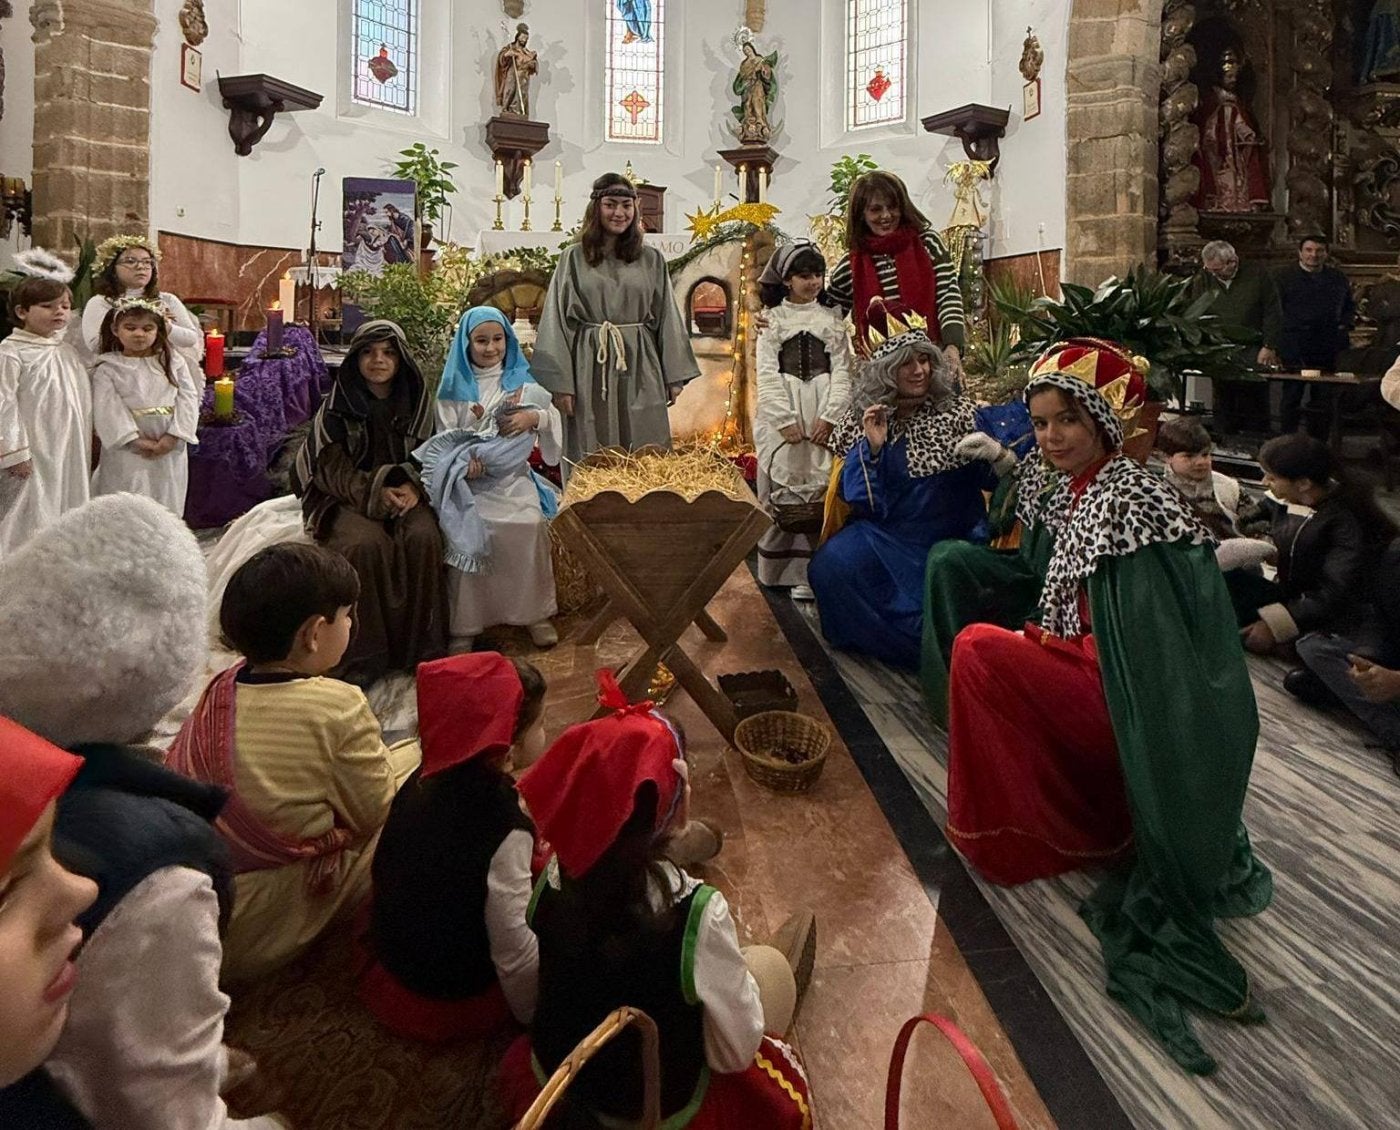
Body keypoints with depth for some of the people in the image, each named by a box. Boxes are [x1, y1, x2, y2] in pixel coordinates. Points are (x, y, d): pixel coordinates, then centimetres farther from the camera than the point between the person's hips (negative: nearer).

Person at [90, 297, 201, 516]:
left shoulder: (174, 362, 6)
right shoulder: (107, 368, 1)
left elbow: (188, 399, -1)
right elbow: (108, 409, -7)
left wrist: (173, 437, -11)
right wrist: (136, 440, -16)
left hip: (170, 449, 2)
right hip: (127, 450, -2)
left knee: (167, 504, 10)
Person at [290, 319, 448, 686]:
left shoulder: (416, 400, 6)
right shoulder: (338, 405, 0)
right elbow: (331, 467, -5)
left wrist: (412, 486, -15)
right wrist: (375, 492, -22)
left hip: (404, 493, 2)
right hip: (348, 496, -2)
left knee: (424, 538, -30)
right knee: (365, 543, -33)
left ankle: (421, 648, -17)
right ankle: (363, 654, -20)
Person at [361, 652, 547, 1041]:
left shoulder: (427, 778, -14)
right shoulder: (505, 831, -35)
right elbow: (513, 951, -27)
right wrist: (535, 1016, -8)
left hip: (392, 964, 7)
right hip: (452, 998, -6)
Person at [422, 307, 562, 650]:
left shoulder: (520, 381, 12)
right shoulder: (454, 388, 9)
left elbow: (554, 419, 8)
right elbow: (444, 437, 3)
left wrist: (534, 417, -15)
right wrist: (465, 457, -18)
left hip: (513, 476, 1)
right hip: (471, 479, 0)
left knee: (529, 527, -25)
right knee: (467, 534, -25)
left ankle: (536, 612, -7)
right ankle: (464, 624, -12)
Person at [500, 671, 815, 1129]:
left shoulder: (553, 879, -19)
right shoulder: (697, 912, -34)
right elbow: (734, 1053, -20)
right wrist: (739, 972, -2)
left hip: (551, 1085, 4)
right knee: (771, 965, 16)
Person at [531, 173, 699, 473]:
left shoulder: (651, 260, 9)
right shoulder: (574, 258, 4)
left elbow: (667, 318, 9)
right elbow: (557, 321, 1)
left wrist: (675, 377, 4)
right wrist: (560, 382, -6)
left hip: (640, 371, 1)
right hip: (590, 370, -1)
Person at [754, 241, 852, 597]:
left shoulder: (832, 319, 11)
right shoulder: (772, 319, 7)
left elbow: (841, 371, 4)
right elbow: (767, 374, -1)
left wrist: (829, 417, -9)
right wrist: (785, 420, -11)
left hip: (823, 411, 1)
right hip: (781, 411, -1)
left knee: (822, 489, -4)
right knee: (782, 490, -1)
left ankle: (812, 572, -1)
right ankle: (782, 570, 5)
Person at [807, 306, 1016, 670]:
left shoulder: (957, 412, 3)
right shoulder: (863, 419, 4)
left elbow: (989, 479, -1)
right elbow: (857, 500, 0)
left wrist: (996, 454, -23)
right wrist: (872, 447, -14)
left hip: (952, 537, -1)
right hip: (887, 535, 1)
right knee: (832, 565, -23)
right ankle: (911, 645, -1)